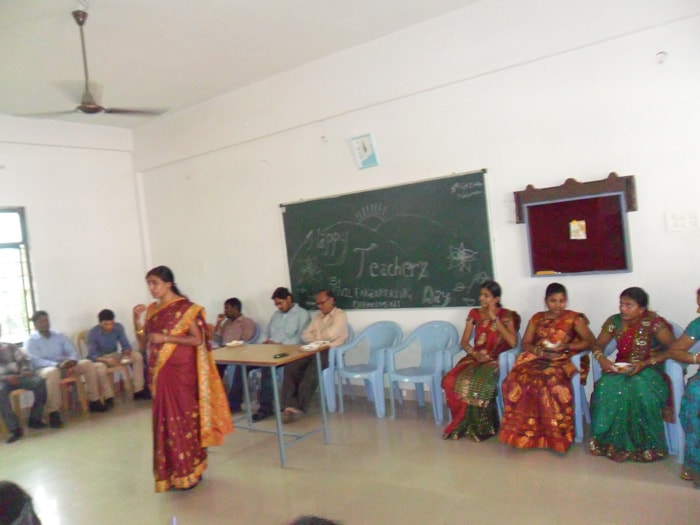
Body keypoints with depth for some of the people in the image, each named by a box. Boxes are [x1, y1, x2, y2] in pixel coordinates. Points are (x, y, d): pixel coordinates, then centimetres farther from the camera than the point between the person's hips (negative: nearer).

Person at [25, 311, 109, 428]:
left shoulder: (59, 336, 15)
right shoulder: (31, 341, 0)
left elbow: (73, 352, 9)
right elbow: (36, 361, -14)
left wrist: (71, 360, -17)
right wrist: (57, 365, -29)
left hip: (65, 366, 5)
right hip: (45, 368, -5)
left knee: (87, 363, -19)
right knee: (53, 372, -41)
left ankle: (94, 401, -14)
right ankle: (53, 413, -37)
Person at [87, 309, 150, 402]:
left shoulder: (118, 327, -12)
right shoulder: (93, 333, -22)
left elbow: (126, 345, -8)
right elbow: (92, 355, -24)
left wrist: (125, 353, -33)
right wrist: (106, 360, -43)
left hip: (114, 355, 4)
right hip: (99, 358, -4)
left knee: (137, 356, -17)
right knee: (101, 367, -40)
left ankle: (138, 391, -15)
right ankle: (109, 397, -22)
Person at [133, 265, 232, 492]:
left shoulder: (185, 307, -9)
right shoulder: (152, 310, 9)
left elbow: (198, 339, -13)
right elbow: (143, 342, 10)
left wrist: (166, 338, -20)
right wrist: (137, 320, -5)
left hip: (180, 371, -6)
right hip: (159, 372, 6)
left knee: (182, 418, -2)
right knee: (166, 420, 10)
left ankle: (190, 472, 11)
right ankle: (174, 472, 22)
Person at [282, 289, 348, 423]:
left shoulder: (340, 315, 0)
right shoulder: (317, 316, 24)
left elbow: (330, 334, -16)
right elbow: (305, 335, 14)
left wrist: (315, 335, 3)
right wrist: (320, 338, -5)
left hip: (331, 352, -6)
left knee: (311, 371, -33)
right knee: (291, 366, -20)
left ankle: (300, 407, -22)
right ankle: (291, 405, -24)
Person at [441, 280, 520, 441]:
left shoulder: (506, 315, 1)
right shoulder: (474, 313, 11)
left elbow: (513, 342, -15)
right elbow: (464, 342, 10)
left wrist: (495, 319, -12)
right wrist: (474, 353, -12)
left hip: (495, 360, -4)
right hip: (475, 358, 4)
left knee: (477, 383, -36)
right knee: (451, 381, -26)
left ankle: (480, 427, -14)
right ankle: (464, 423, -9)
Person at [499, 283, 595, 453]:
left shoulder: (575, 318, 9)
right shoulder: (537, 318, 18)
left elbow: (590, 341, 3)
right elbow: (525, 343, 13)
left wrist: (566, 346, -11)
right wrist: (540, 351, -7)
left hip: (561, 361, -3)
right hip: (536, 358, 3)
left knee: (550, 383, -38)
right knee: (516, 380, -29)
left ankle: (555, 435, -23)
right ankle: (523, 431, -19)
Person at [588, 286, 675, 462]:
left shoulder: (654, 323, -12)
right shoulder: (614, 321, 0)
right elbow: (597, 345, 8)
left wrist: (645, 364, -25)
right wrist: (601, 358, -15)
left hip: (649, 369, -3)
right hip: (621, 368, 3)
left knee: (641, 390, -35)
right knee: (606, 388, -28)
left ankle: (643, 445, -16)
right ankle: (610, 440, -16)